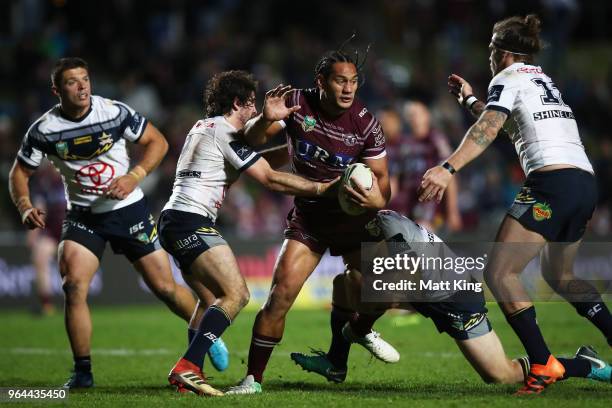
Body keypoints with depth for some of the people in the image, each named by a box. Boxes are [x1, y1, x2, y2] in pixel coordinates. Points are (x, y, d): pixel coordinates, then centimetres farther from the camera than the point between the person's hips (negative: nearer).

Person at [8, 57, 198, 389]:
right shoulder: (44, 130, -10)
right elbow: (20, 172, 1)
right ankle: (82, 371, -5)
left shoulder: (115, 112, -13)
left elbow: (157, 142, -3)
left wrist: (134, 177, -18)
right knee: (73, 286, -17)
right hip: (82, 215, 1)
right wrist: (25, 207, -18)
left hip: (128, 208, -1)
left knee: (164, 287, 1)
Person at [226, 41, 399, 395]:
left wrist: (378, 199, -31)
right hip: (308, 215, -1)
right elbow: (252, 139, -10)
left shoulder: (366, 124, -14)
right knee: (282, 293, -14)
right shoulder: (298, 104, -14)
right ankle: (254, 379, -6)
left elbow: (381, 177, -8)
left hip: (354, 214, 1)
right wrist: (266, 119, -33)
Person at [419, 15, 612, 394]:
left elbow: (488, 129, -16)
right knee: (559, 275, 27)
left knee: (499, 273, -8)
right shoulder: (543, 79, 26)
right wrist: (470, 99, 47)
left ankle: (543, 365, -18)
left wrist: (449, 168, -27)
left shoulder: (509, 78, 2)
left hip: (552, 182, -9)